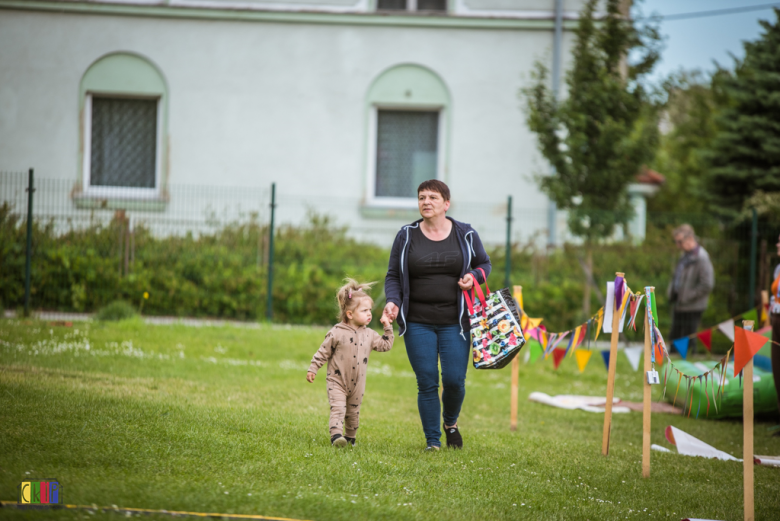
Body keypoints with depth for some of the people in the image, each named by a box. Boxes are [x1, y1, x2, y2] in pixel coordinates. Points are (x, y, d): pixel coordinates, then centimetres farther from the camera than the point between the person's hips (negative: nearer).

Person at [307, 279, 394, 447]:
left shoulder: (369, 335, 4)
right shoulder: (337, 333, -11)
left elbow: (385, 345, 11)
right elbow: (323, 352, -5)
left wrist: (388, 327, 4)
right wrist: (313, 369, -5)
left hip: (357, 383, 5)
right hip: (337, 381, -5)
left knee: (353, 411, 14)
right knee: (338, 408, -19)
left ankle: (350, 437, 28)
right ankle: (336, 435, -29)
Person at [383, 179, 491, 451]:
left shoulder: (466, 235, 3)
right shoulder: (406, 236, 3)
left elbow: (484, 263, 16)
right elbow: (393, 276, 7)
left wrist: (474, 276, -7)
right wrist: (393, 302, -12)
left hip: (454, 322, 0)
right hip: (418, 323, 0)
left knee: (454, 380, -5)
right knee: (427, 383, -3)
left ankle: (451, 422, 27)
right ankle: (433, 441, 9)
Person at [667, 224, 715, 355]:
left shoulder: (701, 258, -17)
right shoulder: (684, 255, 11)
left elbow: (707, 285, -21)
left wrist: (687, 297, -16)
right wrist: (672, 291, 9)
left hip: (692, 308, -9)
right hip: (679, 306, 9)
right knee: (674, 337, 14)